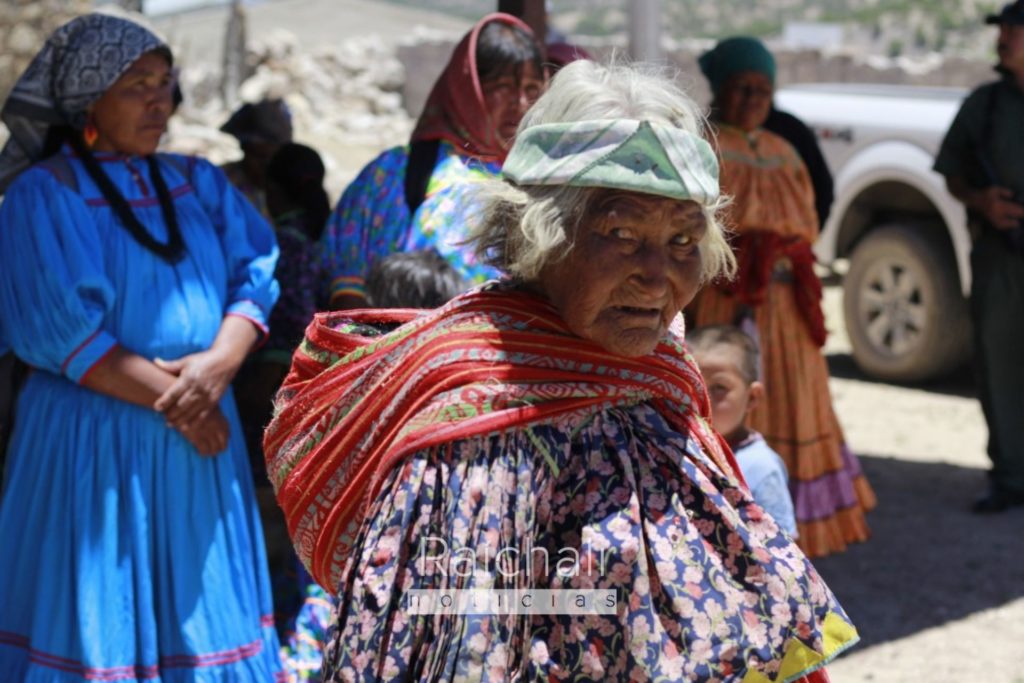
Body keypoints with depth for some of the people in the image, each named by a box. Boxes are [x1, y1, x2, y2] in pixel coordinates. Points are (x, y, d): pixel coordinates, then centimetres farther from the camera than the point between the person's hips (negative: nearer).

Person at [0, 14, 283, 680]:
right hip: (93, 438, -5)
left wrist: (221, 360, -16)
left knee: (197, 612, 10)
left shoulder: (196, 181, 11)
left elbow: (255, 273, 2)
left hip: (199, 433, 5)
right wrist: (168, 396, -13)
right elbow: (64, 333, -13)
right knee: (96, 616, 2)